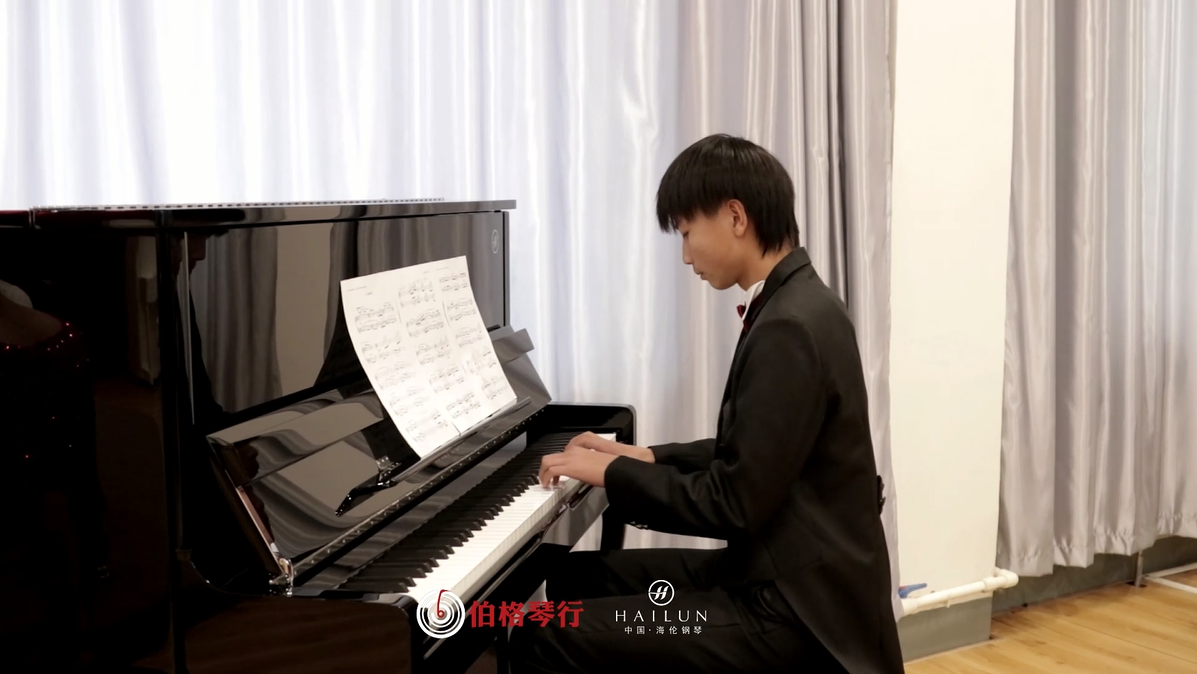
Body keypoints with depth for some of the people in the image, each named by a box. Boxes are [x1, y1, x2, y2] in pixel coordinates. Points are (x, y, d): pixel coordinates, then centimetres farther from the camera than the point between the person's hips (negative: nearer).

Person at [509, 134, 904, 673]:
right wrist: (646, 458, 10)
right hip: (783, 573, 10)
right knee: (576, 578, 16)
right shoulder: (795, 306, 9)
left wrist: (612, 473, -10)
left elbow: (733, 506, -22)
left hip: (796, 612, -10)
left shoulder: (789, 329, -22)